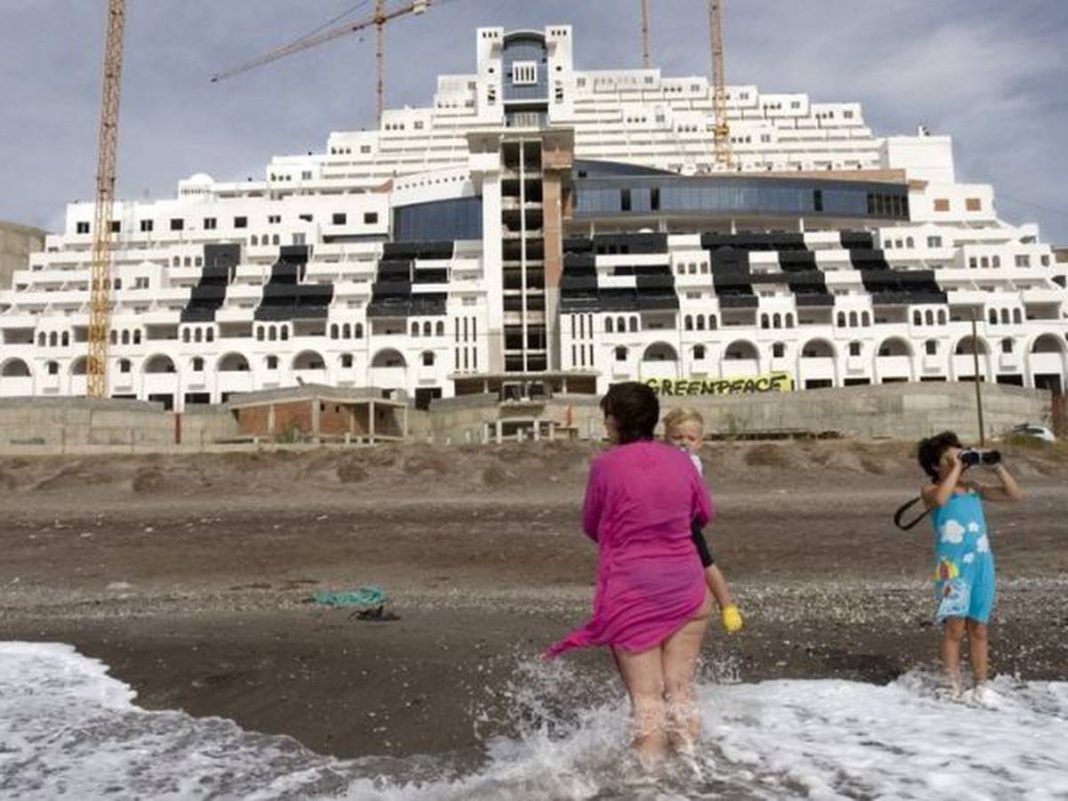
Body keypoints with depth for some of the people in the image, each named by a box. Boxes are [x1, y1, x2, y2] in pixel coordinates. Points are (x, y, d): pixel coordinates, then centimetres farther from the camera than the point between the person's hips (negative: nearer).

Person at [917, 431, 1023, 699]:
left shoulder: (973, 488, 16)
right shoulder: (930, 490, 0)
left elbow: (1015, 494, 15)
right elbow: (939, 499, -25)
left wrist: (996, 467, 5)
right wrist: (956, 468, -16)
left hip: (982, 563, 5)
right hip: (952, 565, -5)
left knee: (978, 628, 11)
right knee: (954, 627, -6)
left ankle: (980, 687, 20)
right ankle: (952, 688, 1)